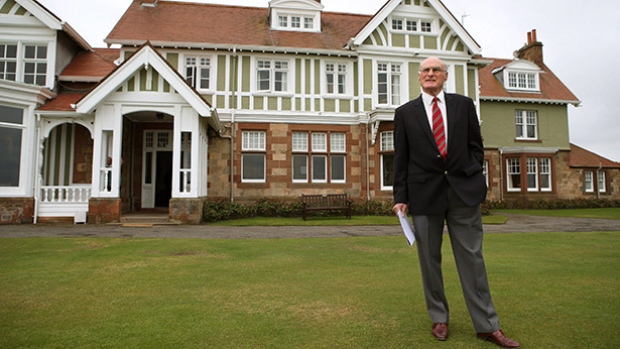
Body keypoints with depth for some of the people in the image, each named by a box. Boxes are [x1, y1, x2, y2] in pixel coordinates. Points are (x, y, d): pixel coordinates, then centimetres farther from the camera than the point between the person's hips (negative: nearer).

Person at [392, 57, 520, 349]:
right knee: (430, 259, 7)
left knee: (471, 257, 5)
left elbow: (476, 146, 12)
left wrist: (472, 177, -2)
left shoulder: (464, 105, 10)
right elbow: (400, 158, 4)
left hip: (464, 190, 1)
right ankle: (439, 319, 22)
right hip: (425, 193, 0)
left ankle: (487, 325, 15)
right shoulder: (405, 112, 7)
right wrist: (400, 197, 0)